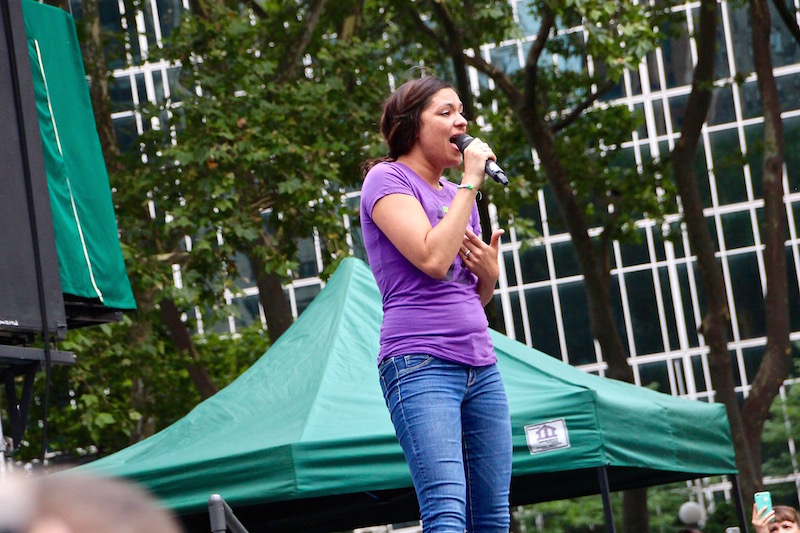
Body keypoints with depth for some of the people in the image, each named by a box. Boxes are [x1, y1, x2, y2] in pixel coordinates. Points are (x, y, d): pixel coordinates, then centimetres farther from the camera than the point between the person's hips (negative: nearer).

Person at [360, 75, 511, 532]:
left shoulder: (458, 193, 21)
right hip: (421, 363, -8)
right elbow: (432, 259, -18)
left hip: (481, 365, 8)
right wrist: (470, 184, -9)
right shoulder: (387, 179, -2)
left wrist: (490, 270, 2)